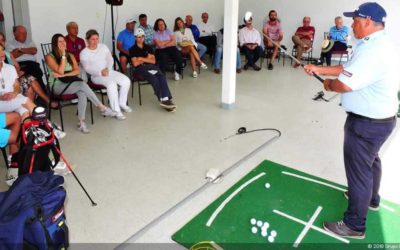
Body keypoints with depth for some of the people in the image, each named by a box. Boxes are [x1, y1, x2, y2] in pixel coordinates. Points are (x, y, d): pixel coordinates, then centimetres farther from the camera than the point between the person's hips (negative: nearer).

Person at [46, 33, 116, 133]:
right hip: (57, 86, -4)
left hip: (69, 83, 5)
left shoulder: (70, 55, 11)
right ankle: (102, 108, -22)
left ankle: (81, 122, -33)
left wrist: (64, 75, -13)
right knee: (83, 84, -30)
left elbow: (77, 71, 2)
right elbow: (60, 71, -15)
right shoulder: (50, 57, -4)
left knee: (82, 93, -32)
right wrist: (63, 55, -13)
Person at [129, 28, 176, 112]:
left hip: (151, 66, 4)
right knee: (154, 79, -32)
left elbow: (153, 61, 11)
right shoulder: (133, 49, 9)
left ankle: (166, 99, -38)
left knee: (162, 76, -28)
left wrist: (142, 59, 0)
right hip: (140, 68, -4)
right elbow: (135, 64, -3)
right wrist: (147, 59, 7)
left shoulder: (148, 47, 21)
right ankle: (163, 100, -32)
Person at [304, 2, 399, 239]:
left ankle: (355, 225, 16)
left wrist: (329, 85, -7)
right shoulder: (379, 43, 7)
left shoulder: (373, 50, -28)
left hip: (367, 123, -11)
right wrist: (319, 69, 12)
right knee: (371, 159, 29)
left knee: (359, 171, 1)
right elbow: (349, 68, 14)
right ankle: (371, 198, 53)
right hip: (379, 118, 11)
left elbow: (344, 84, -29)